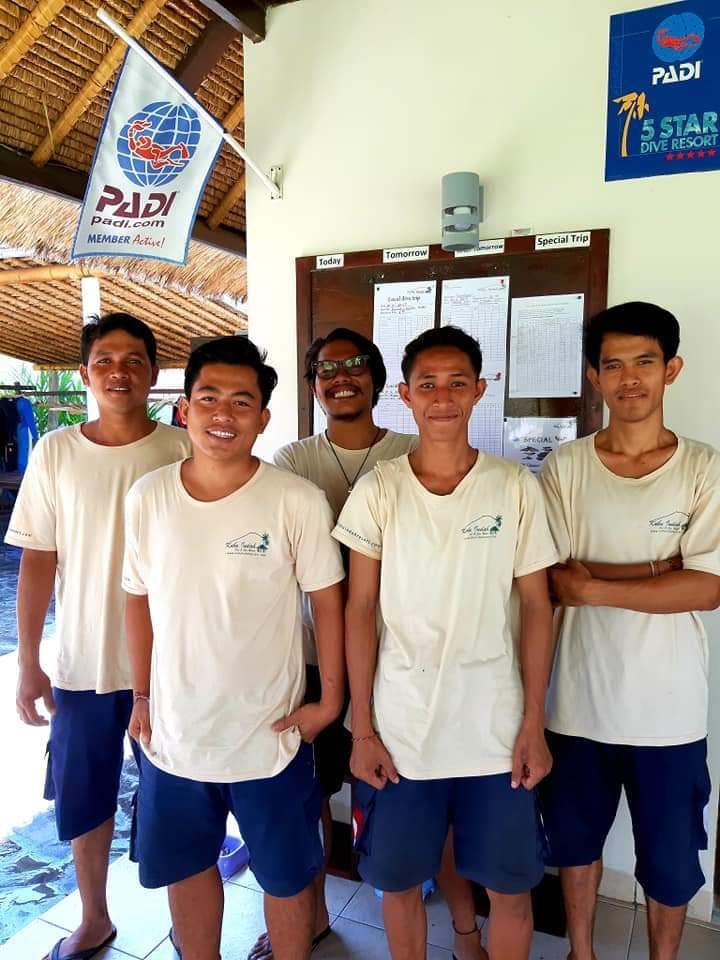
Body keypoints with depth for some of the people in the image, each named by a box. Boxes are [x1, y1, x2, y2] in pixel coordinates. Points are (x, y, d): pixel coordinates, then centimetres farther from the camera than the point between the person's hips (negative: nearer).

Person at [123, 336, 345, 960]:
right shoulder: (147, 497, -5)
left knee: (286, 877, 17)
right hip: (172, 734, 4)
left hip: (269, 737, -3)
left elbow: (327, 602, -8)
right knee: (186, 867, 24)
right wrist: (142, 695, 8)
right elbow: (139, 600, 5)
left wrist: (331, 700, -6)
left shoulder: (299, 502, -17)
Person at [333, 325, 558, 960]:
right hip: (398, 731, 0)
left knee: (511, 885, 15)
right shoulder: (377, 491, -5)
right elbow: (360, 610, -3)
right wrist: (361, 729, -4)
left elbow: (536, 606, 0)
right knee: (399, 880, 17)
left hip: (497, 732, 0)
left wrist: (534, 725, -2)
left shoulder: (516, 487, -4)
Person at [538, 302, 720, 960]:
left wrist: (591, 584, -19)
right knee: (577, 840, 21)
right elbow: (550, 582, -11)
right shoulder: (564, 468, -5)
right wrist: (656, 568, -17)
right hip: (580, 700, 1)